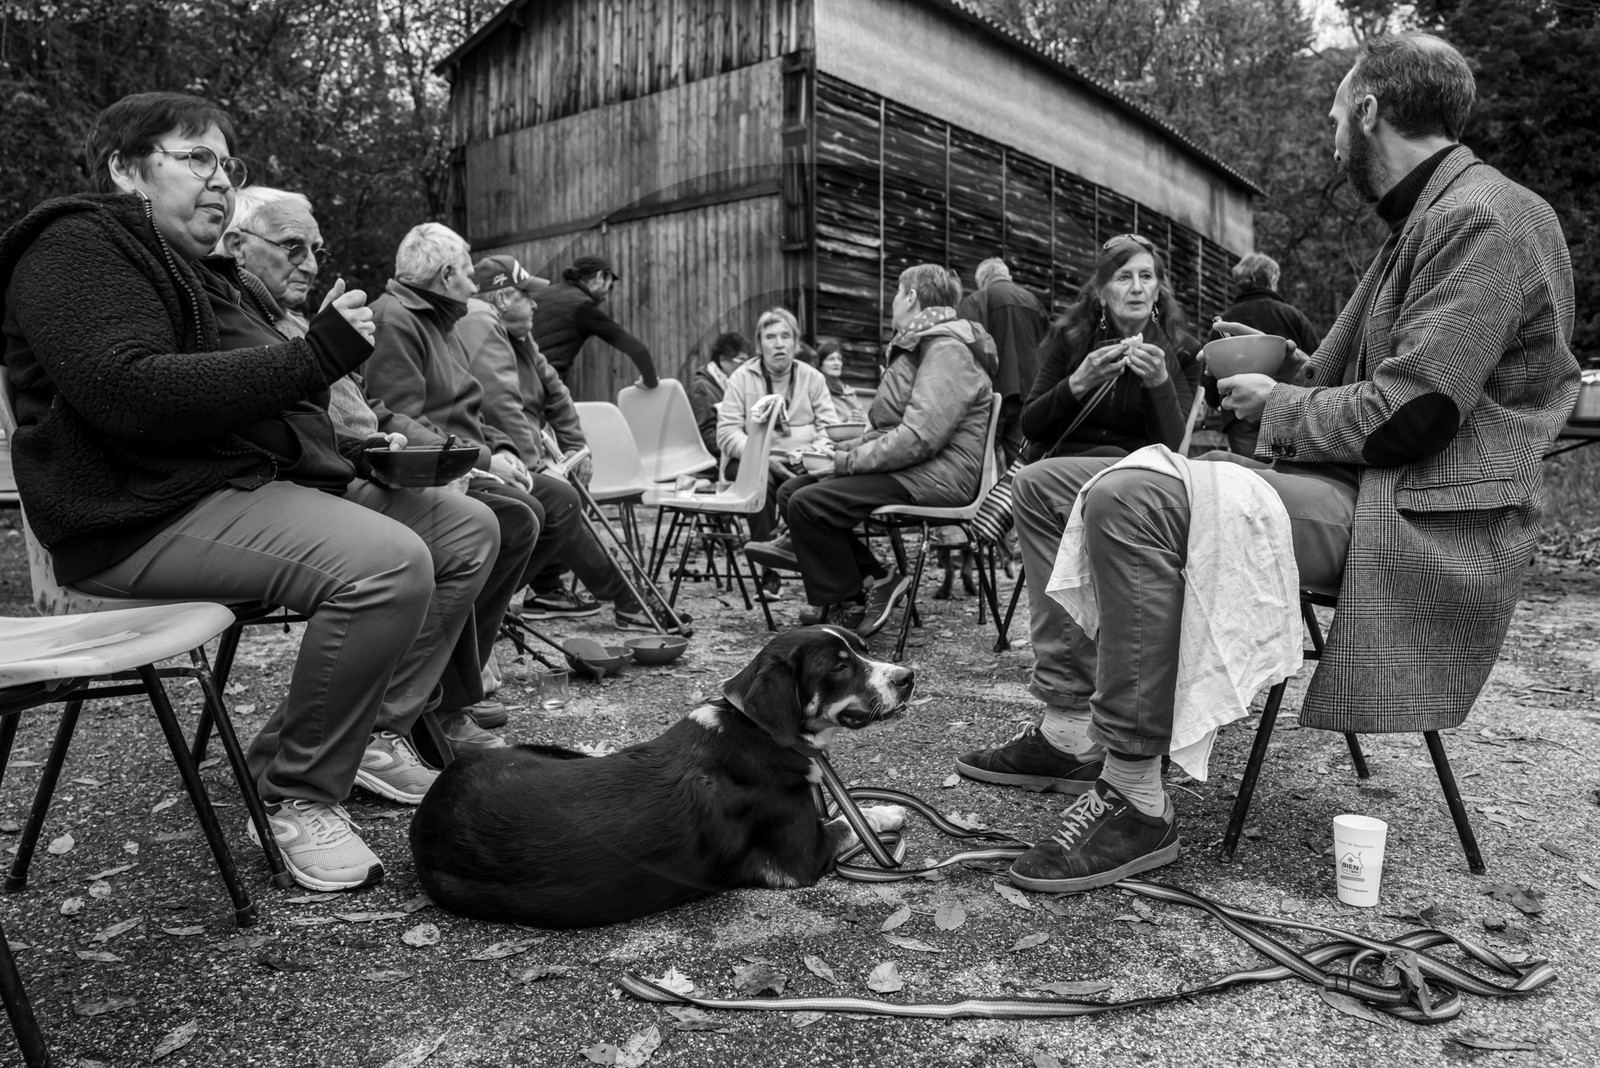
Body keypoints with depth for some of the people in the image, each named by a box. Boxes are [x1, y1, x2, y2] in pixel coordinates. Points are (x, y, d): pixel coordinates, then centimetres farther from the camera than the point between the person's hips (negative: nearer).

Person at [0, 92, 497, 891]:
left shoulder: (196, 270, 25)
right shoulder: (77, 247, -5)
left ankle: (373, 733, 5)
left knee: (464, 532, 2)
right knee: (387, 563, -32)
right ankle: (298, 795, -14)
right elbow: (131, 392, -22)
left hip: (257, 482, 10)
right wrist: (313, 356, -23)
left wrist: (350, 435, 7)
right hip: (147, 515, -10)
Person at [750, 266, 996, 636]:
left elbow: (920, 436, -25)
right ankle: (872, 579, -4)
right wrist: (852, 448, 5)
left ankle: (850, 608, -9)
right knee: (793, 491, 2)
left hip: (934, 477, -11)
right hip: (906, 466, 11)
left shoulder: (947, 349, -14)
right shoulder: (918, 344, 21)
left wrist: (854, 460, -17)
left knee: (809, 504, -23)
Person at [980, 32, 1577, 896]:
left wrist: (1279, 405, -6)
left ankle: (1136, 800, -25)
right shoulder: (1429, 218, 21)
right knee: (1044, 487, 2)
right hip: (1356, 486, 10)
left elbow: (1407, 413, -21)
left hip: (1417, 521, -10)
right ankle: (1073, 727, -3)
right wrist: (1283, 367, 13)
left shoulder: (1482, 217, -11)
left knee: (1129, 502, -35)